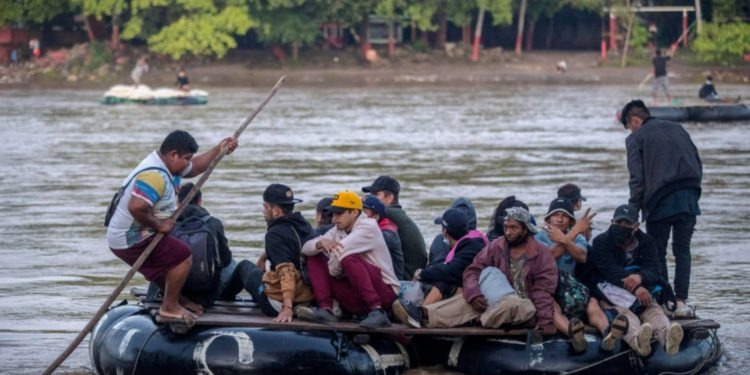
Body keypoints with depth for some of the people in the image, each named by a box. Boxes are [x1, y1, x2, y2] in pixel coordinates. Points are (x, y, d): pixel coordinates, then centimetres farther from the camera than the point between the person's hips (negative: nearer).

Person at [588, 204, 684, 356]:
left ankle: (667, 338, -61)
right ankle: (637, 339, -69)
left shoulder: (646, 242, 10)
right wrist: (635, 288, -34)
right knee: (622, 310, -35)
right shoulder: (601, 242, 0)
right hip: (609, 292, -3)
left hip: (641, 292, 3)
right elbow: (611, 271, -18)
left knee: (654, 310, -27)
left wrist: (640, 277, -35)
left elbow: (654, 270, -8)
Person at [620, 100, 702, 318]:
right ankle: (681, 302, 3)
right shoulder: (677, 129, 19)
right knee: (682, 250, 11)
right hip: (689, 198, 4)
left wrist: (633, 211, 1)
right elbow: (698, 164, 16)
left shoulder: (636, 138, 3)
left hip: (661, 202, -4)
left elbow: (637, 179, -4)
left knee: (658, 253, 6)